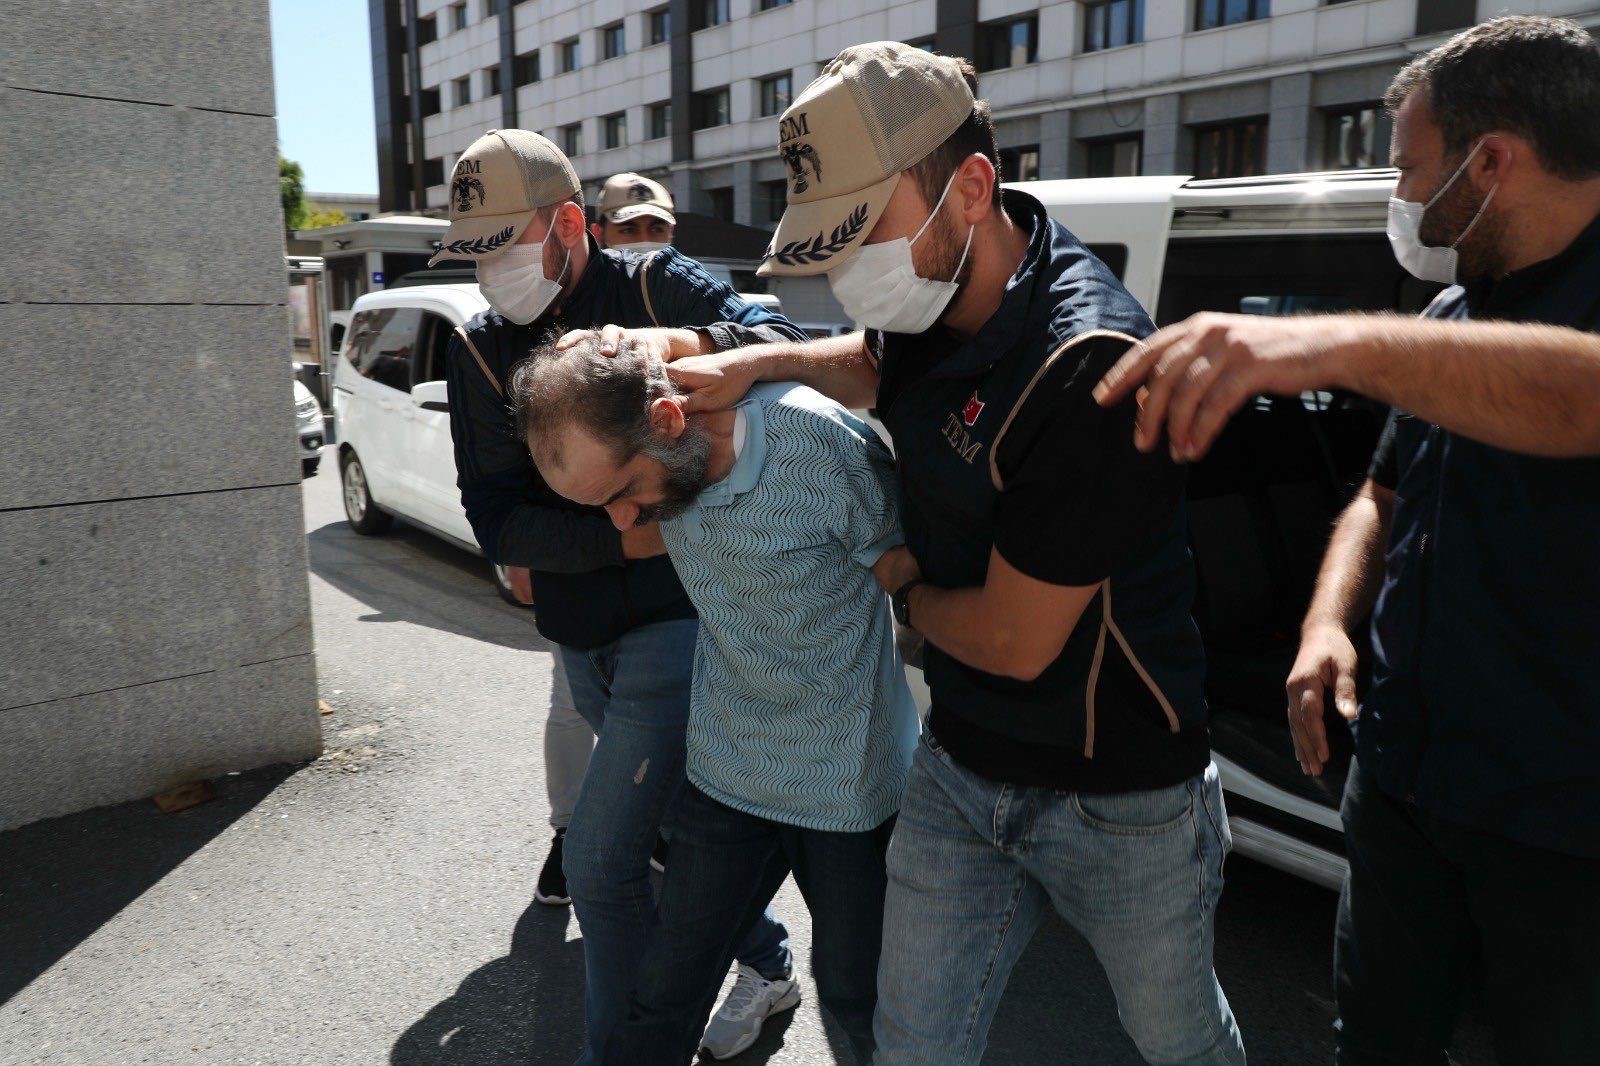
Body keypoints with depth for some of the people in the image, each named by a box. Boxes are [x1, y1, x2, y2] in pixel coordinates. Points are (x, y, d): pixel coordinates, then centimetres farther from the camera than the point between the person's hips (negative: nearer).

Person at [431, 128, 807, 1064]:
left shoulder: (657, 289, -6)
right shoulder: (480, 351, 4)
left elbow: (788, 340, -20)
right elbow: (497, 521, -5)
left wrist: (681, 343, -38)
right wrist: (629, 537, -19)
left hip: (677, 620, -5)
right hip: (581, 638, 5)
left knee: (601, 857, -6)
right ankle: (770, 962, 45)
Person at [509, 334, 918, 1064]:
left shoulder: (821, 442, -27)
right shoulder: (649, 457, -10)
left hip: (847, 780, -4)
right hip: (724, 771, 4)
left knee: (854, 991, 15)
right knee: (664, 1000, 10)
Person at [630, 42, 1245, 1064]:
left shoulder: (1084, 364, -30)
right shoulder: (934, 293, -6)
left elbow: (1012, 644, -25)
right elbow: (881, 368, 20)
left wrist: (902, 584, -3)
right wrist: (762, 361, -1)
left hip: (1120, 802, -6)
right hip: (960, 773, 6)